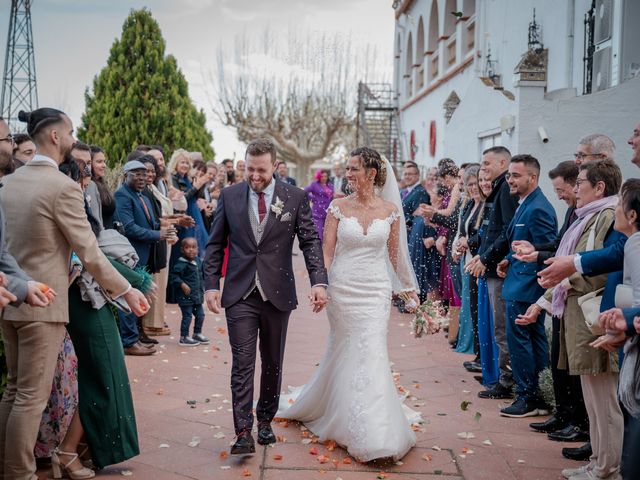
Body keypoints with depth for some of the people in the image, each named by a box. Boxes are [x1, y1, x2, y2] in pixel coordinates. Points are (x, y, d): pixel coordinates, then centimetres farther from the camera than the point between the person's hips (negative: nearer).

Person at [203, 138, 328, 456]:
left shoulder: (295, 198, -1)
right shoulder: (229, 196, 3)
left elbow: (310, 241, -4)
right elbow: (215, 244, 6)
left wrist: (318, 281, -17)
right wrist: (211, 284, -1)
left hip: (278, 294, 1)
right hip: (240, 293, 0)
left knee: (273, 363, 12)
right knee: (242, 363, -5)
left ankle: (265, 420, 29)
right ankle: (243, 432, -3)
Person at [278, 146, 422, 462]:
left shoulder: (390, 209, 1)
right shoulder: (338, 207, -2)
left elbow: (394, 252, 12)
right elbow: (327, 252, -3)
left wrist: (408, 286, 18)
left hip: (376, 290, 0)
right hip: (343, 288, 0)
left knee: (370, 354, -4)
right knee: (343, 352, 9)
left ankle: (372, 435, 9)